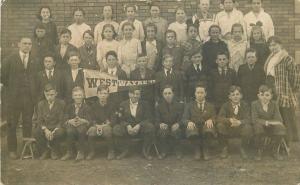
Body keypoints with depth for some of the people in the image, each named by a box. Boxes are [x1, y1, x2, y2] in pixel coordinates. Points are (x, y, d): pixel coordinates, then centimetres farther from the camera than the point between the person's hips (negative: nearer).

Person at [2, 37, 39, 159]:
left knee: (28, 124, 5)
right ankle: (12, 150, 14)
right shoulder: (10, 59, 3)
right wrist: (9, 88, 3)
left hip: (30, 97, 2)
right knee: (12, 125, 4)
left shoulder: (34, 61, 9)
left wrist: (34, 92, 4)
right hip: (14, 97, -1)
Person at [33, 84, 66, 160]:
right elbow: (39, 120, 1)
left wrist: (54, 131, -21)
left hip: (56, 128, -2)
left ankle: (55, 151, -5)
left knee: (60, 132, -37)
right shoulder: (41, 104, 8)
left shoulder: (61, 103, 1)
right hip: (44, 128, 2)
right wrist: (45, 129, -20)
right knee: (36, 132, -32)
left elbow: (61, 120, -4)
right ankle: (45, 151, -4)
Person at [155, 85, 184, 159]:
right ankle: (163, 151, -10)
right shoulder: (159, 107, 7)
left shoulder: (179, 105, 5)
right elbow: (157, 120, 1)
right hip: (164, 127, 1)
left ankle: (178, 151, -10)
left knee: (176, 131, -35)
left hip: (175, 127, 0)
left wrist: (178, 124, -24)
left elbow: (181, 119, 0)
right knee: (162, 132, -34)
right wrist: (160, 124, -24)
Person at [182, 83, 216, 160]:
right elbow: (184, 119, 4)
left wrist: (210, 120, -18)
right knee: (192, 133, -38)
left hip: (206, 127, 1)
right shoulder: (189, 105, 14)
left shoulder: (210, 106, 18)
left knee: (209, 130, -37)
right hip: (194, 127, 0)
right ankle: (197, 150, -5)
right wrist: (189, 122, -21)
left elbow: (214, 118, 8)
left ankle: (205, 149, -7)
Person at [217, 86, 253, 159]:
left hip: (240, 129, 0)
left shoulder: (245, 105, -3)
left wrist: (239, 122, -38)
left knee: (248, 128, -32)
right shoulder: (225, 105, -2)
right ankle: (224, 148, -5)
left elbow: (248, 119, -15)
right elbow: (219, 118, -15)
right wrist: (229, 120, -36)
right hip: (228, 130, 0)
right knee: (220, 126, -30)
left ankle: (242, 148, -4)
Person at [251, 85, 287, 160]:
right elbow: (254, 119, -18)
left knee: (281, 129, -29)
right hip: (260, 129, -2)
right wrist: (267, 122, -33)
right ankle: (259, 151, -12)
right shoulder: (254, 104, -7)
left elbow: (279, 119, -9)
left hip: (271, 128, 2)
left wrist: (270, 122, -32)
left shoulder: (274, 104, -1)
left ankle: (275, 150, 1)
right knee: (258, 125, -37)